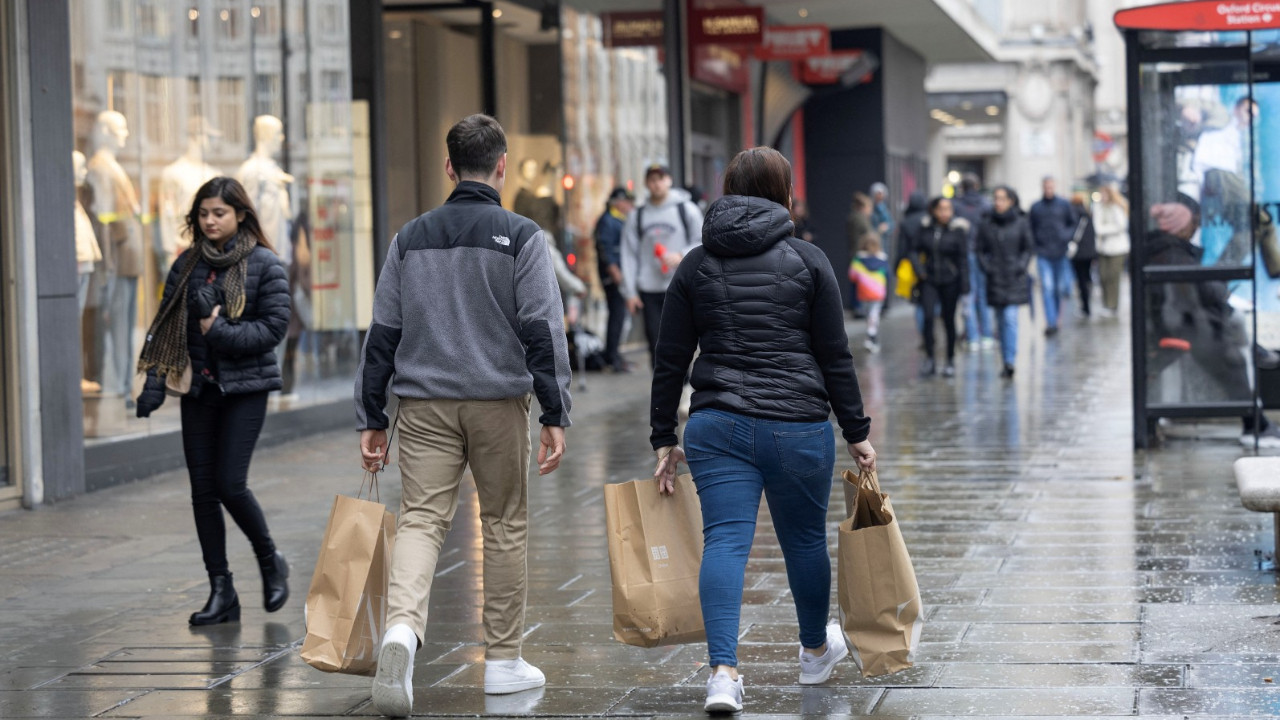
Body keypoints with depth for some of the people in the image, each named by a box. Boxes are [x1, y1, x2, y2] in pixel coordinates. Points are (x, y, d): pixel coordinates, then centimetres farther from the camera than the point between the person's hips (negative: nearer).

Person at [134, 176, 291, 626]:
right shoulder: (188, 265, 8)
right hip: (199, 389, 5)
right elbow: (167, 327, 9)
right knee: (203, 490, 2)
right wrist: (154, 383, -1)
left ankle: (271, 563, 13)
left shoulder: (264, 264, -4)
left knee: (230, 484, -12)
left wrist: (221, 332, -18)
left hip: (245, 387, -5)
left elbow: (274, 326, -9)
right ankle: (222, 592, 8)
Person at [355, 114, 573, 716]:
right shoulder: (521, 236, -2)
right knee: (505, 524, 10)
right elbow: (543, 330, -8)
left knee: (420, 519, -3)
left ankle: (401, 627, -31)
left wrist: (371, 419, 13)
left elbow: (382, 334, 9)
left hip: (424, 402, 2)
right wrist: (555, 414, -6)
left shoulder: (412, 236, 9)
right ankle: (503, 661, 16)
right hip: (499, 401, -2)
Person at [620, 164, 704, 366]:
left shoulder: (687, 209, 4)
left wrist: (681, 256, -14)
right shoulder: (637, 216, 10)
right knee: (656, 341, 0)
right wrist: (630, 291, 3)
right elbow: (629, 255, 9)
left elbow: (702, 242, 4)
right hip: (649, 290, 2)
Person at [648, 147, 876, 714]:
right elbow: (835, 357, 0)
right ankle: (816, 652, 38)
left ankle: (723, 670, -19)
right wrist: (857, 433, 7)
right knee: (805, 539, 17)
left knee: (725, 541, -4)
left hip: (718, 427, 1)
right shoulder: (808, 261, 1)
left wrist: (664, 440, 13)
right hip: (799, 427, -1)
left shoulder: (696, 266, 7)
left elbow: (670, 362, 6)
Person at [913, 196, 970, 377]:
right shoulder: (926, 228, 1)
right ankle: (929, 359, -5)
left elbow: (963, 259, -5)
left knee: (949, 320, 5)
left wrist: (964, 286, -7)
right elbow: (916, 250, 9)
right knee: (928, 316, -12)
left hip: (949, 281, -2)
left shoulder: (958, 230, -6)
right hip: (929, 279, 2)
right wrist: (919, 269, -8)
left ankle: (950, 361, 18)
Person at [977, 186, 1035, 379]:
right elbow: (981, 250, 7)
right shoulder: (986, 225, 3)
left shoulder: (1021, 223, -1)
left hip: (1014, 278, -3)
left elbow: (1029, 248, 3)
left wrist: (1021, 267, -9)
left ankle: (1010, 361, -17)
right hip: (995, 280, 3)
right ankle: (1006, 361, 17)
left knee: (1010, 318, -14)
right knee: (1001, 322, 8)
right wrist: (987, 267, -7)